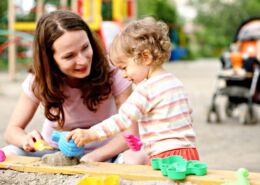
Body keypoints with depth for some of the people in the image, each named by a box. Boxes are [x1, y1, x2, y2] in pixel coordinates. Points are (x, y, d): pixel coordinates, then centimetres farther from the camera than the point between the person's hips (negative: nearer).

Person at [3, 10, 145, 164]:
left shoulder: (112, 71, -21)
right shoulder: (38, 81, -16)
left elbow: (131, 131, -21)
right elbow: (13, 130, -7)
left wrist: (92, 157, -35)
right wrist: (27, 140, -32)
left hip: (103, 153, -1)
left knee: (137, 159, -33)